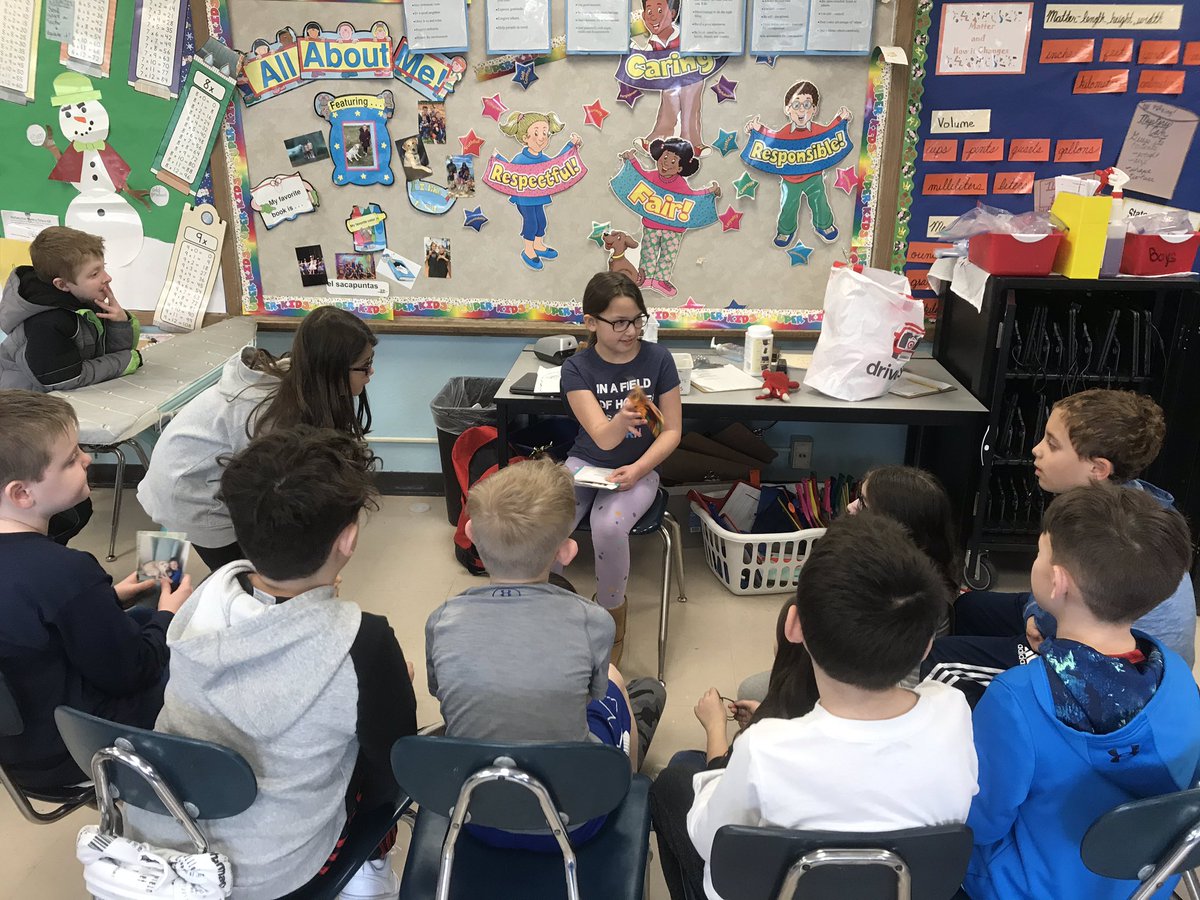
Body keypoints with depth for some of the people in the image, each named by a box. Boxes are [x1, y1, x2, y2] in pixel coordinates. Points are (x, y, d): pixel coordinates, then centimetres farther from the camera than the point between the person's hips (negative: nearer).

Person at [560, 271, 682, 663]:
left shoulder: (657, 359, -8)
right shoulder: (576, 368, -9)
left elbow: (672, 430, -4)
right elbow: (602, 439, -19)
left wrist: (637, 470, -19)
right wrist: (622, 419, -42)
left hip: (638, 469, -1)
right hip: (586, 463, 1)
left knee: (608, 527, -32)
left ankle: (613, 617, -5)